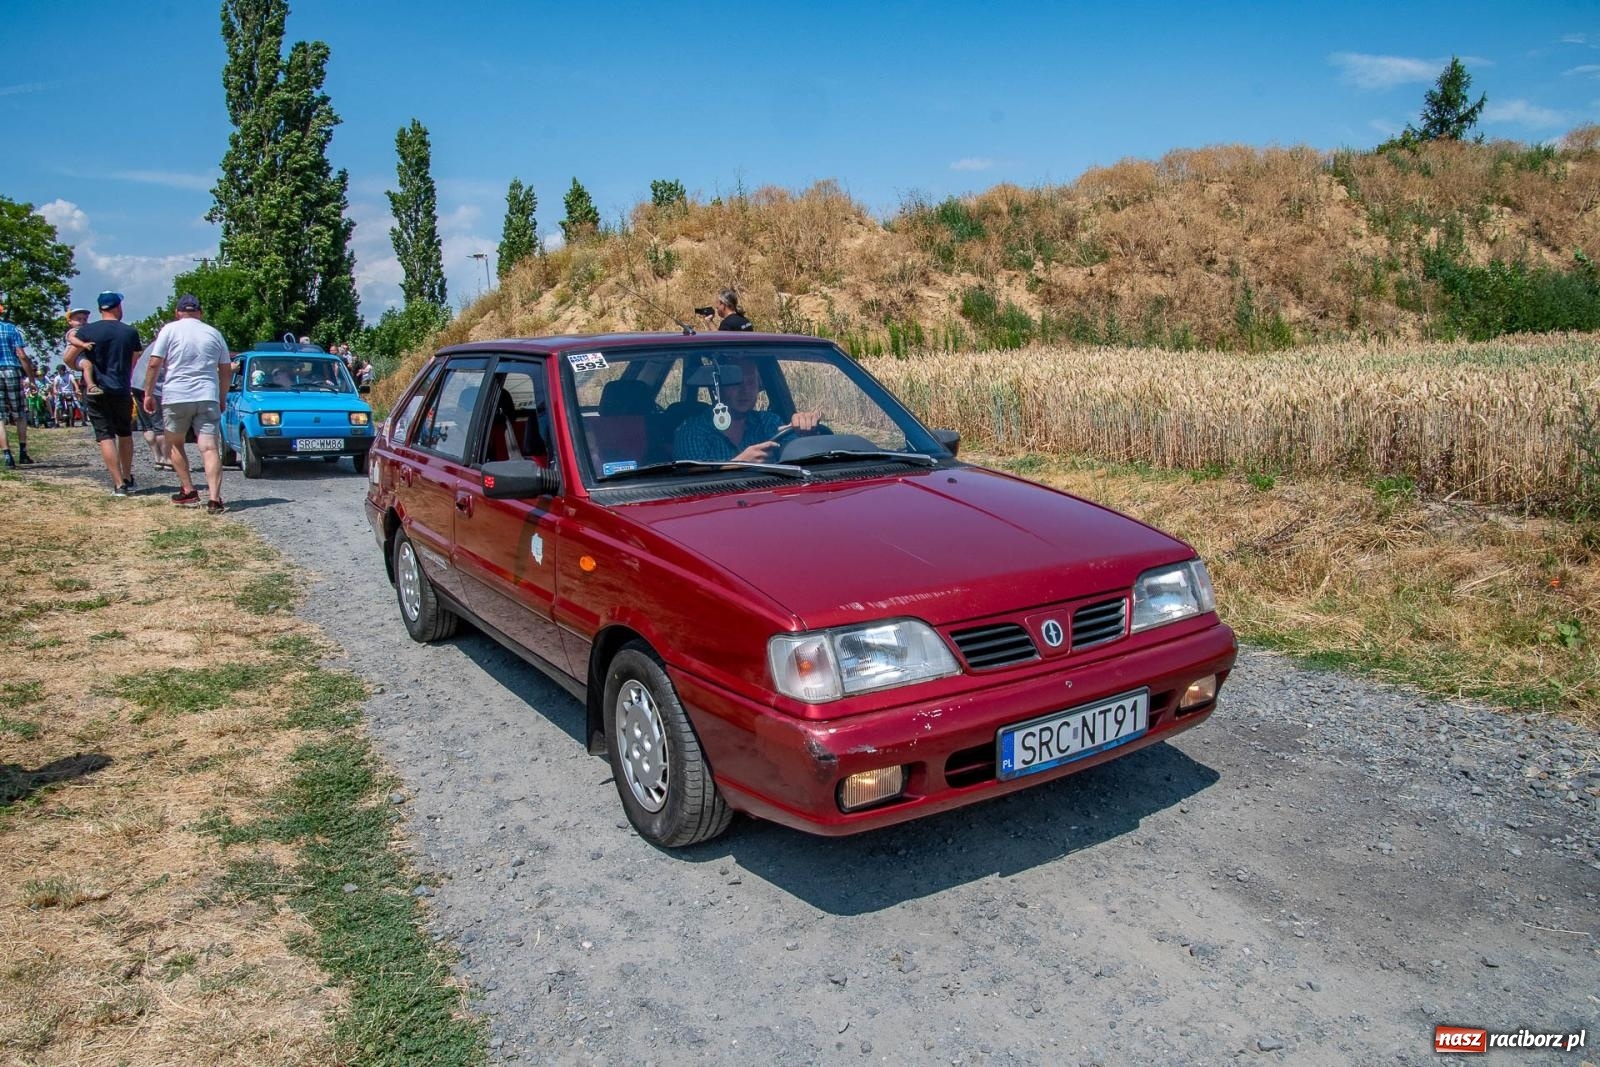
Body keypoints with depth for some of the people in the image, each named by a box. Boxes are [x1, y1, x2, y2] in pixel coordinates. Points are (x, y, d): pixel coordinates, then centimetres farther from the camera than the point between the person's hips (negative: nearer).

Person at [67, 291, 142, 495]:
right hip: (122, 390, 2)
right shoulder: (130, 332, 1)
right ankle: (128, 479, 22)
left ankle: (119, 484, -7)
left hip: (97, 391, -1)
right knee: (125, 434, 18)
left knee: (106, 437, -1)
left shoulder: (87, 331, -3)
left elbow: (69, 358, -3)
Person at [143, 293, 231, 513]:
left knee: (174, 444, 18)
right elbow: (226, 371, 14)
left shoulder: (170, 330, 3)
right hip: (208, 397, 2)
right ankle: (214, 499, -18)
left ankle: (189, 492, 15)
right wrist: (222, 398, 24)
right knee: (209, 448, -6)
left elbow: (154, 364, -4)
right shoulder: (214, 333, 12)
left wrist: (148, 394, 4)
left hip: (176, 397, -2)